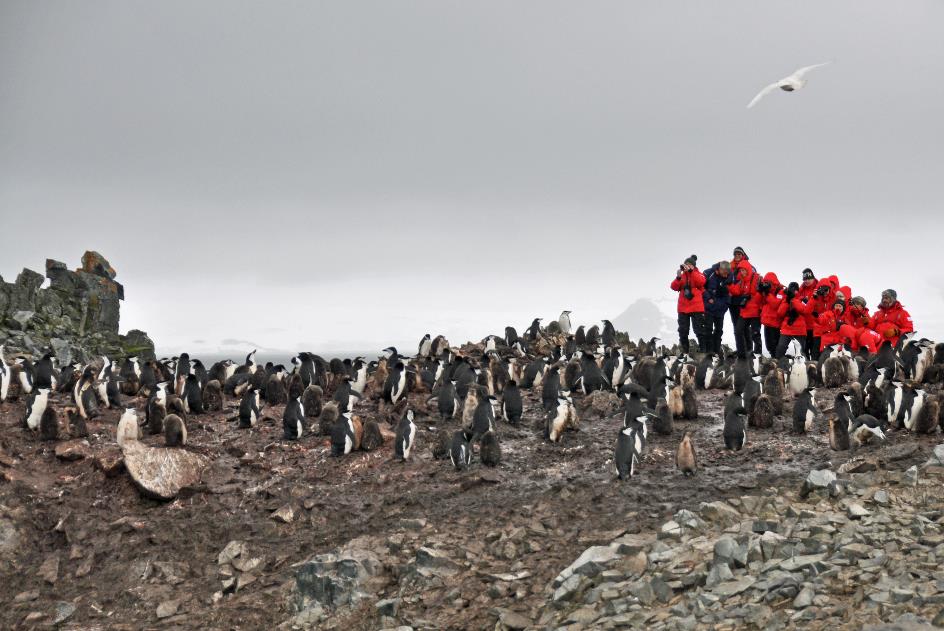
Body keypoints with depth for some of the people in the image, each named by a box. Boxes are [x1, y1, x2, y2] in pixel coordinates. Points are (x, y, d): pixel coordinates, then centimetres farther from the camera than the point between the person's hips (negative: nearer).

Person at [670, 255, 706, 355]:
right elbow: (674, 287, 2)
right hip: (683, 308, 4)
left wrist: (690, 271, -21)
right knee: (683, 331, 6)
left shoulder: (698, 274, 5)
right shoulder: (682, 276, 13)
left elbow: (701, 281, -18)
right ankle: (684, 351, 13)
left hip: (696, 308, -4)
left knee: (699, 330, -3)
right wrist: (678, 277, -15)